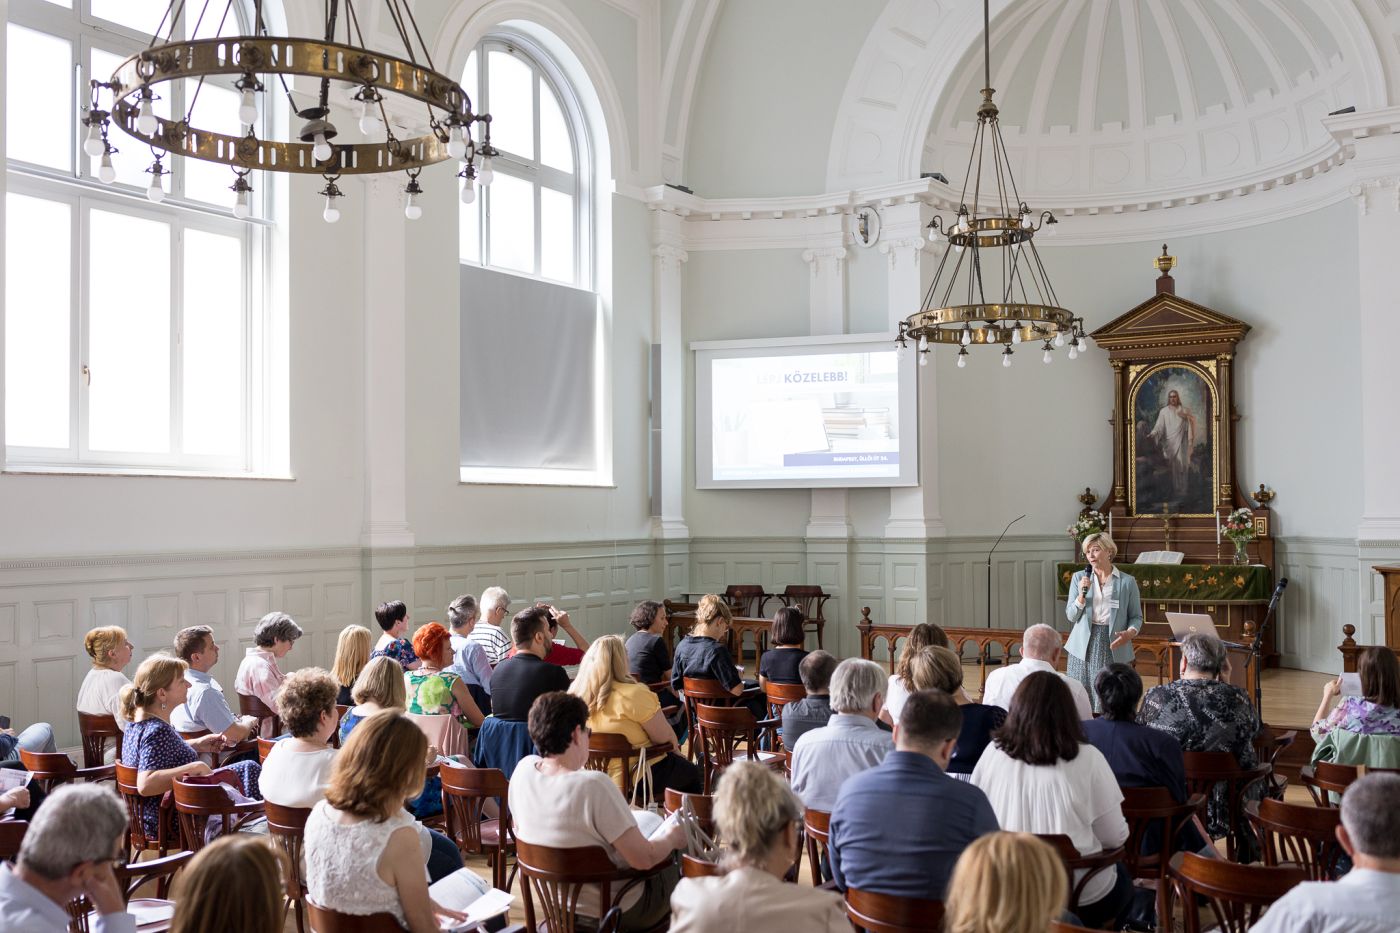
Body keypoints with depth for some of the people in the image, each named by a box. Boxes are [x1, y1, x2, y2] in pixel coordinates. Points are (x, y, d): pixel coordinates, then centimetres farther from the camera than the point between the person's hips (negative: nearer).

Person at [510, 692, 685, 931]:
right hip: (619, 912, -6)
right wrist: (672, 838, -7)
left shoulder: (523, 770, -13)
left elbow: (521, 832, 6)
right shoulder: (594, 786, -33)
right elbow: (644, 859, -28)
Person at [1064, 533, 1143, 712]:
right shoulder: (1079, 577, 7)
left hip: (1113, 646, -1)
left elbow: (1136, 616, 6)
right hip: (1084, 646, 1)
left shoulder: (1127, 582, 2)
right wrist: (1082, 595, -12)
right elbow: (1071, 616, 4)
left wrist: (1130, 633, -14)